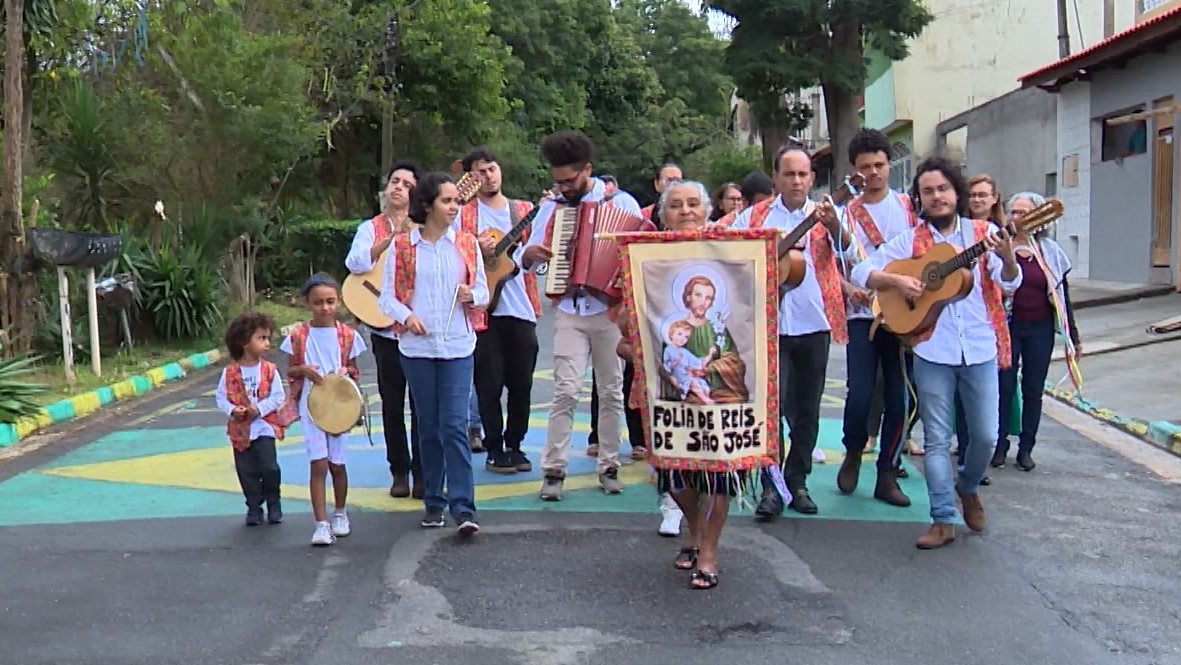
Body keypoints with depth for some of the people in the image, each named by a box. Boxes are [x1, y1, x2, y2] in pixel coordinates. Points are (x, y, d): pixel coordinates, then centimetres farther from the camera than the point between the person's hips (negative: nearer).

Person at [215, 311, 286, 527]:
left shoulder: (270, 370, -5)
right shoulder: (230, 372, -3)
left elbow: (278, 396, -6)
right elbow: (220, 396, 2)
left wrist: (259, 409, -18)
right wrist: (231, 410, -16)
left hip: (264, 426, -1)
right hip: (240, 430, 1)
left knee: (269, 467, -7)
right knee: (246, 471, 8)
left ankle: (273, 503, 15)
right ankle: (254, 507, 22)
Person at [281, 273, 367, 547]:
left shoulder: (347, 335, 0)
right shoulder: (298, 336, -2)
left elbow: (354, 370, 11)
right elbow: (290, 371, 6)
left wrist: (345, 372, -11)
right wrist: (303, 370, -15)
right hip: (311, 405, -1)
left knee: (336, 462, 12)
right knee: (318, 463, -9)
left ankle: (340, 513, 33)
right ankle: (321, 523, -4)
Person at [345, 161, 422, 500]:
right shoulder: (371, 228, 7)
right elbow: (356, 263, -11)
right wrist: (393, 237, -18)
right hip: (385, 326, 1)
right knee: (392, 403, 9)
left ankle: (422, 473, 12)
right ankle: (399, 472, 20)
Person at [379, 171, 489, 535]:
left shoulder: (467, 243, 7)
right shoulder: (402, 246, 3)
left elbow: (484, 291, 10)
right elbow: (387, 296, 3)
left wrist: (472, 296, -12)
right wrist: (406, 315, -16)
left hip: (457, 345, 0)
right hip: (417, 346, 0)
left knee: (455, 425, -8)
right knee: (429, 426, 9)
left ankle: (463, 508, -8)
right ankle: (433, 502, 20)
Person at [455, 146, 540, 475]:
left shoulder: (525, 210, 13)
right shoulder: (463, 214, 4)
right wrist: (476, 251, -17)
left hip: (521, 310, 2)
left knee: (521, 383, 6)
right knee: (489, 384, 1)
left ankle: (514, 445, 21)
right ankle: (494, 449, 13)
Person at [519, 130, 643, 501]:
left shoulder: (621, 202, 1)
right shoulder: (551, 207, 8)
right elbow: (527, 261, 11)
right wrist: (530, 254, -12)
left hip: (611, 309, 0)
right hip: (569, 312, 1)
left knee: (611, 392, 7)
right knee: (566, 390, -8)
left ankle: (609, 467, 17)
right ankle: (553, 470, -3)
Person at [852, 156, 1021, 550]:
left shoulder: (983, 233, 4)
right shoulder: (910, 240, 4)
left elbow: (1010, 284, -6)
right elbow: (861, 271, 3)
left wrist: (1007, 257, -28)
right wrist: (896, 280, -15)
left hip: (980, 349, 0)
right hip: (933, 351, 0)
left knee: (986, 436, 6)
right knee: (937, 439, 3)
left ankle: (968, 486, 36)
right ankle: (943, 520, 10)